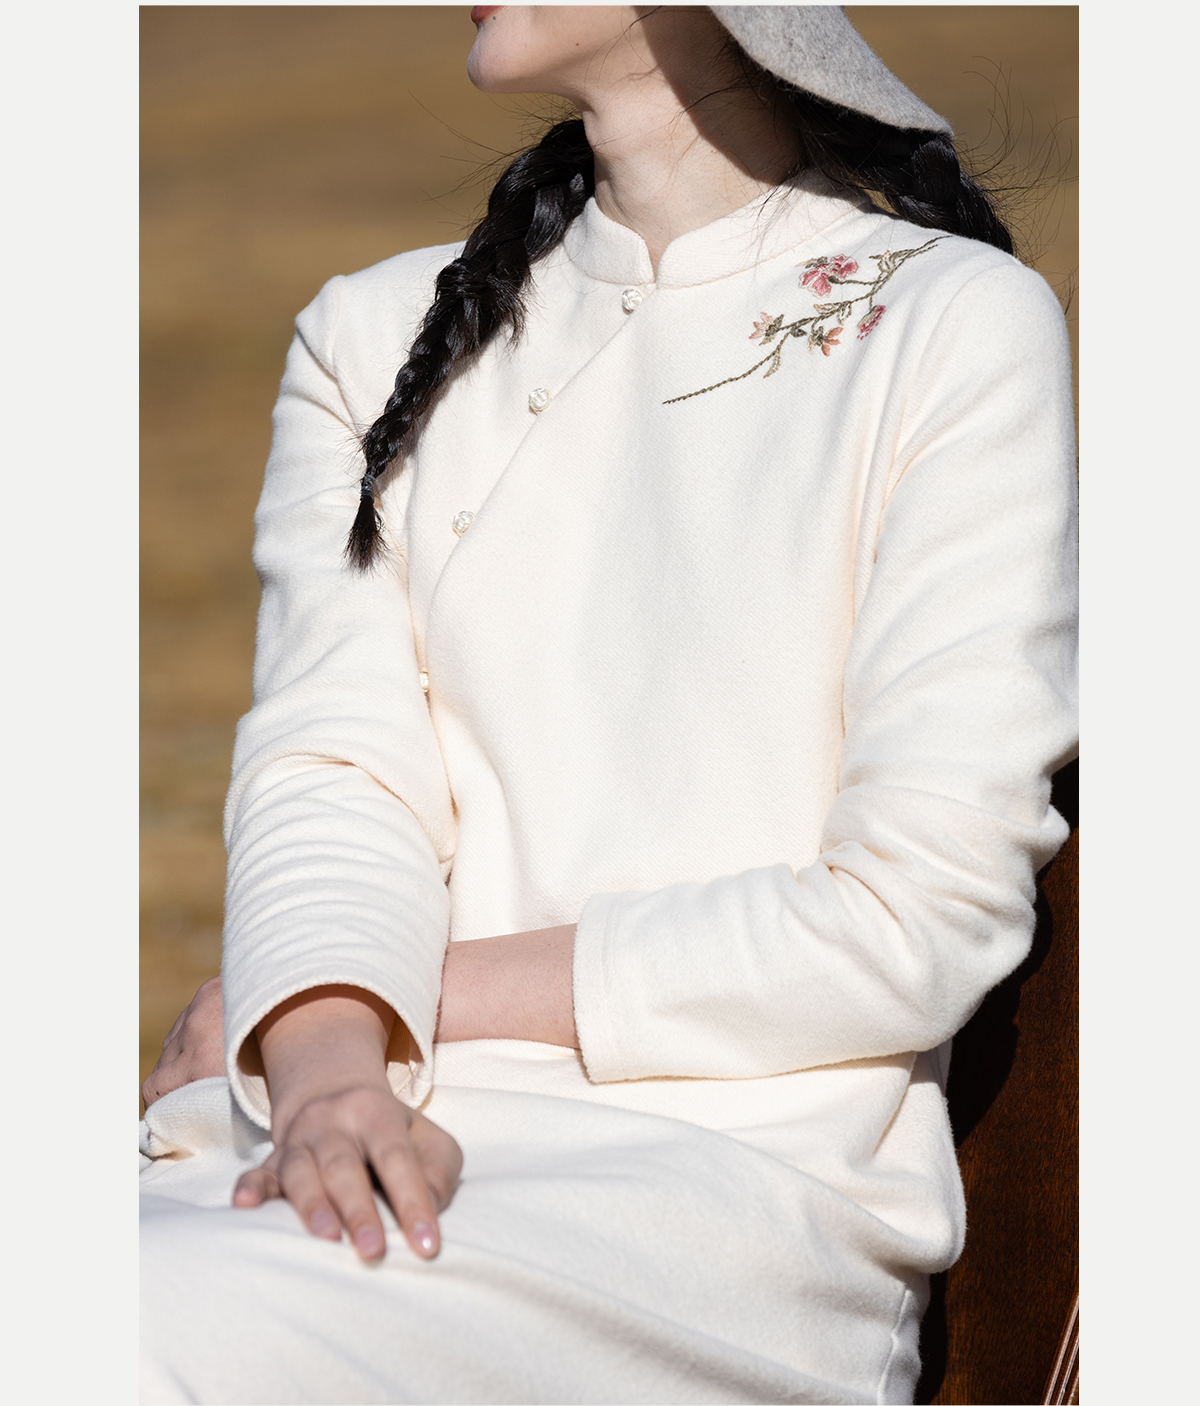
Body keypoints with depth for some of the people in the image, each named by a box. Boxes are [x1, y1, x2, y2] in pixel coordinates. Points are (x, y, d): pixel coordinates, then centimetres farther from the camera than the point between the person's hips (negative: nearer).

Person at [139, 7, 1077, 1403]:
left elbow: (916, 921, -5)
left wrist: (432, 987, -5)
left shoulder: (957, 327, 4)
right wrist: (326, 1062, -19)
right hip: (397, 1130, 4)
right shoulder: (373, 335, 18)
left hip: (736, 1172, -4)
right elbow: (333, 780, 3)